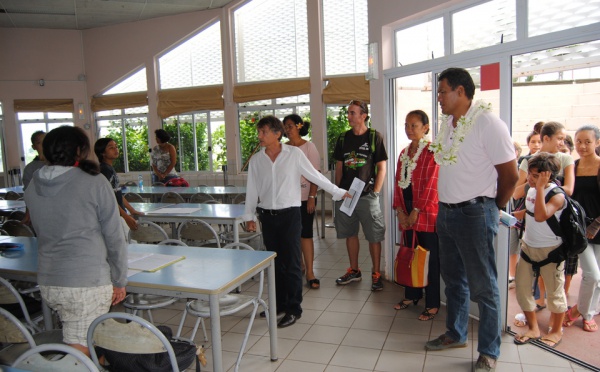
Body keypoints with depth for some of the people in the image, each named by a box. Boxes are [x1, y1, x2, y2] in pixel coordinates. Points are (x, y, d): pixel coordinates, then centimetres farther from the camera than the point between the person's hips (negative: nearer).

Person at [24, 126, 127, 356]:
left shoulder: (33, 188, 4)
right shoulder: (94, 184, -11)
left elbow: (41, 233, 17)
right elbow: (115, 237, -8)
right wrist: (119, 281, 2)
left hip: (48, 282, 6)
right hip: (88, 283, -6)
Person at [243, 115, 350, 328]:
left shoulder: (294, 154, -6)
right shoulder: (256, 160, 4)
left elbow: (315, 176, 1)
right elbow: (252, 190, 10)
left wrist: (338, 192, 4)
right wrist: (249, 216, 10)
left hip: (289, 214, -4)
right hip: (267, 216, 4)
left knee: (291, 263, -1)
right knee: (275, 262, 13)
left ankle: (294, 309, 11)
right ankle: (279, 304, 28)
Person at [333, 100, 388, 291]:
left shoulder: (374, 137, -3)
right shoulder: (343, 138, 9)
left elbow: (381, 167, -3)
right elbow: (339, 166, 13)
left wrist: (375, 192, -9)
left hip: (367, 195, -4)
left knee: (374, 236, 0)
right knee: (350, 233, 12)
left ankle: (376, 274, 13)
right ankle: (354, 270, 26)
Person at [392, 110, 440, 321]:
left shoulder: (432, 151, -8)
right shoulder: (404, 153, 14)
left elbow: (431, 184, -14)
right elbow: (398, 182, 12)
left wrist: (416, 211, -14)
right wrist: (399, 210, 2)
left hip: (426, 213, -7)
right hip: (407, 214, 7)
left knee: (430, 259, 1)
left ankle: (432, 304, 11)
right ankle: (412, 295, 29)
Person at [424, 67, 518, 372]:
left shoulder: (487, 123, -15)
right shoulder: (447, 124, 9)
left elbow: (510, 175, -12)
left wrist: (494, 208, 1)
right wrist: (446, 204, 12)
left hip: (474, 214, -8)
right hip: (446, 212, 8)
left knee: (482, 286, 4)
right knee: (454, 279, 19)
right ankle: (456, 334, 37)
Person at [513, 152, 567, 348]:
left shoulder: (557, 195, -19)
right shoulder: (531, 190, 3)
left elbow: (540, 216, -36)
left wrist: (540, 187, -35)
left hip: (550, 249, -7)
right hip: (528, 246, 7)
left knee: (554, 290, 8)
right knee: (522, 286, 7)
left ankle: (556, 330, 29)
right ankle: (533, 329, 24)